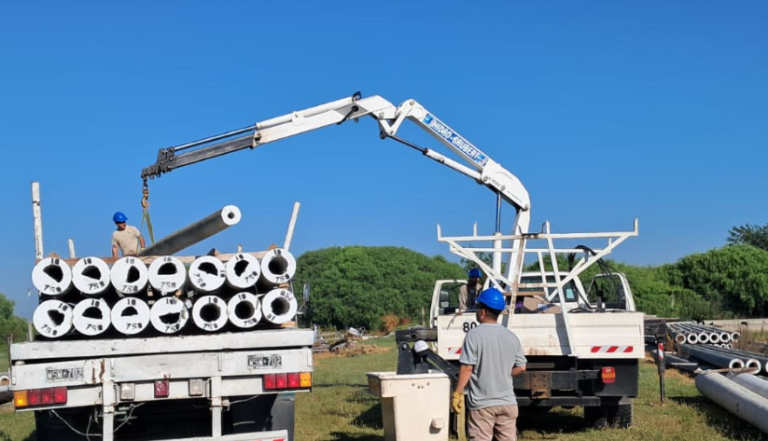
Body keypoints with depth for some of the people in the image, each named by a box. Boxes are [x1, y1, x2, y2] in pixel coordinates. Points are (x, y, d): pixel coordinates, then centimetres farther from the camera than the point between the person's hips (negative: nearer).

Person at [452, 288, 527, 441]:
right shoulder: (511, 336, 6)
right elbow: (521, 367, 8)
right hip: (508, 402, 5)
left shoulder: (474, 334, -11)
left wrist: (457, 393, -7)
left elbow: (467, 368, -14)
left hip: (482, 402, -5)